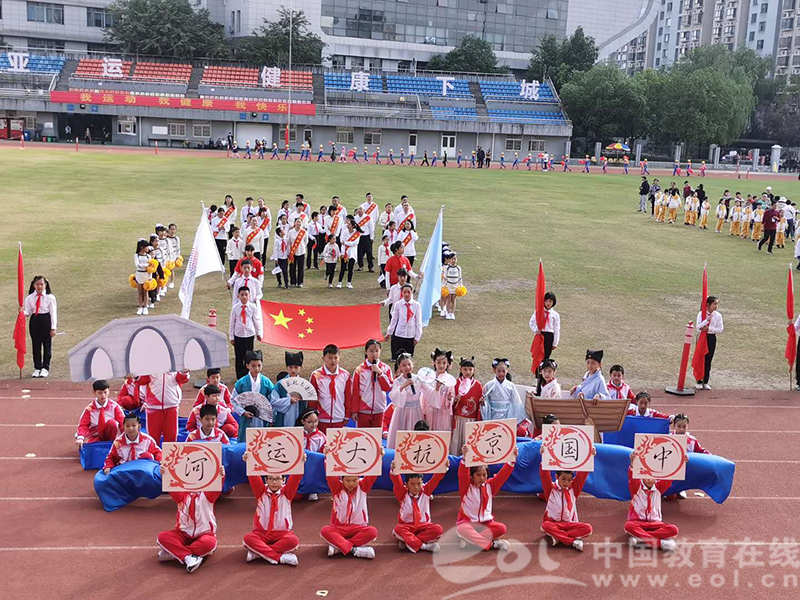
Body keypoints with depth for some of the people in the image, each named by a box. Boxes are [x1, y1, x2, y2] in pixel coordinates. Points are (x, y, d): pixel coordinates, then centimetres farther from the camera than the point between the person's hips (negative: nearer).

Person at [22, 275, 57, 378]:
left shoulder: (50, 298, -6)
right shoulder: (29, 298, 2)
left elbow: (53, 313, -4)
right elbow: (28, 311, 4)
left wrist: (53, 328, -7)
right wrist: (22, 312, -21)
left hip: (46, 321, -3)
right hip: (34, 321, 3)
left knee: (47, 345, 3)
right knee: (35, 345, 8)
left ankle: (45, 368, 14)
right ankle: (37, 368, 19)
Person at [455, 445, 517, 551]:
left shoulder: (489, 485, 7)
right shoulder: (466, 487, -4)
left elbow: (503, 475, -3)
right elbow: (463, 475, -25)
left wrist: (512, 459, -19)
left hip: (485, 523, 4)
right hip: (467, 522, -4)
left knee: (501, 528, -25)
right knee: (462, 530, -38)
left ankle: (470, 539, -25)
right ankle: (491, 544, -35)